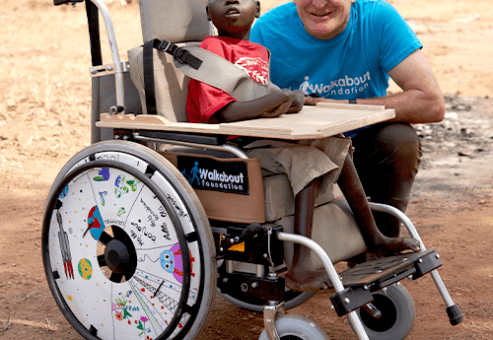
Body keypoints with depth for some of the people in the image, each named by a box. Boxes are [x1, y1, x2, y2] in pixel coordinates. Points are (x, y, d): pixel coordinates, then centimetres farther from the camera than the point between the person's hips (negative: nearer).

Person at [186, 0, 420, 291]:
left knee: (335, 145, 5)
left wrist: (292, 99, -1)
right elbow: (220, 114, -22)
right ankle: (301, 268, -33)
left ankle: (373, 237, 15)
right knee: (308, 160, -26)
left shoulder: (261, 51, 16)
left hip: (263, 140, 9)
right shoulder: (212, 48, -10)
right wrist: (277, 98, -20)